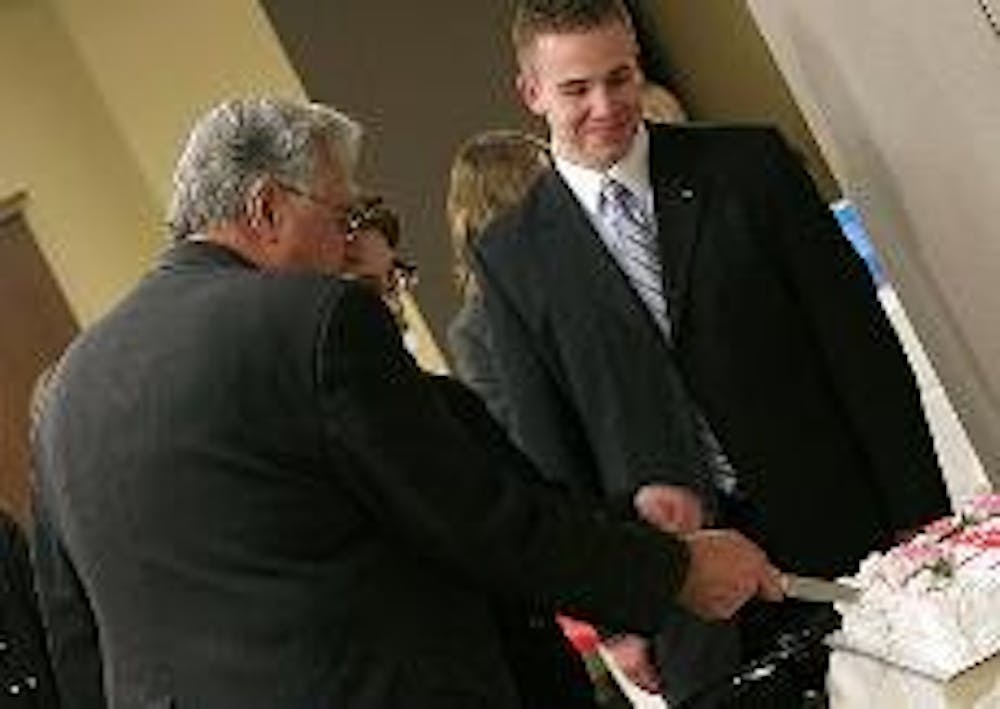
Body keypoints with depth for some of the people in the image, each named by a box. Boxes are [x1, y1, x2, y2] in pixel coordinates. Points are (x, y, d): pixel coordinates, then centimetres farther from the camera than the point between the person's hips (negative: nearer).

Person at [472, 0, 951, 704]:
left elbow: (863, 348, 1)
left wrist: (924, 524, -3)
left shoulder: (751, 164, 2)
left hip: (842, 535, 0)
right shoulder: (510, 257, 4)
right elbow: (548, 447, 5)